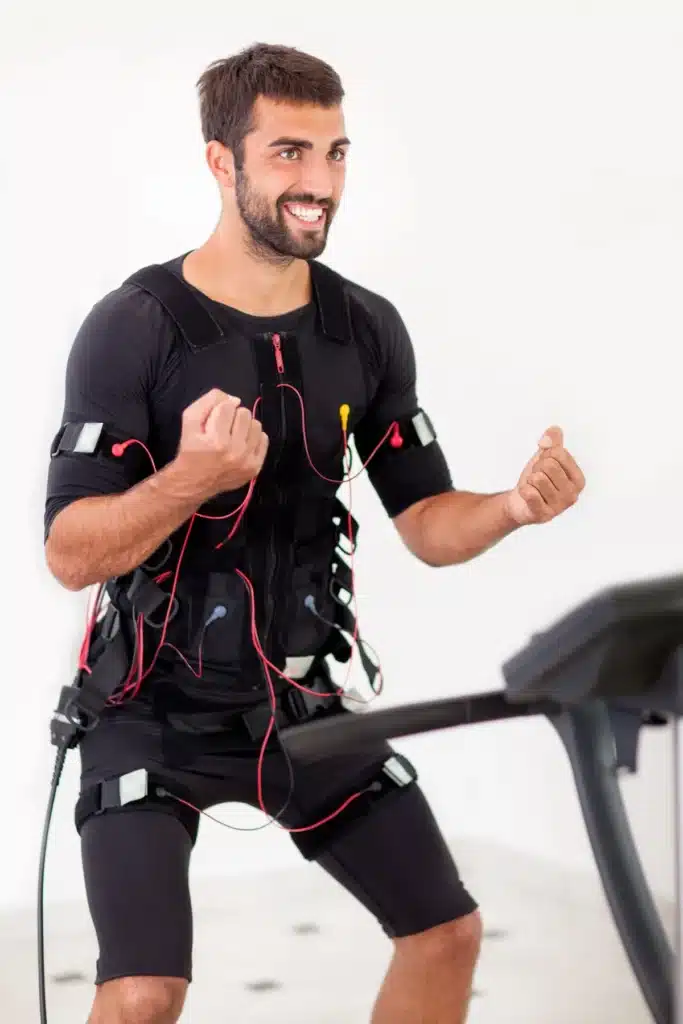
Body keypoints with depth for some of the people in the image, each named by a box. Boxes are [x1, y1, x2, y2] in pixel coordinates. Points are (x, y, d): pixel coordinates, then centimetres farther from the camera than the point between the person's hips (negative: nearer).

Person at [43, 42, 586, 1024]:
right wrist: (193, 477, -38)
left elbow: (426, 521, 2)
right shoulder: (134, 327, -16)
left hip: (301, 703, 5)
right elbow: (70, 554, -20)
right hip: (155, 712, -5)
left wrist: (514, 506, -19)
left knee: (448, 932, 9)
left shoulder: (368, 328, -1)